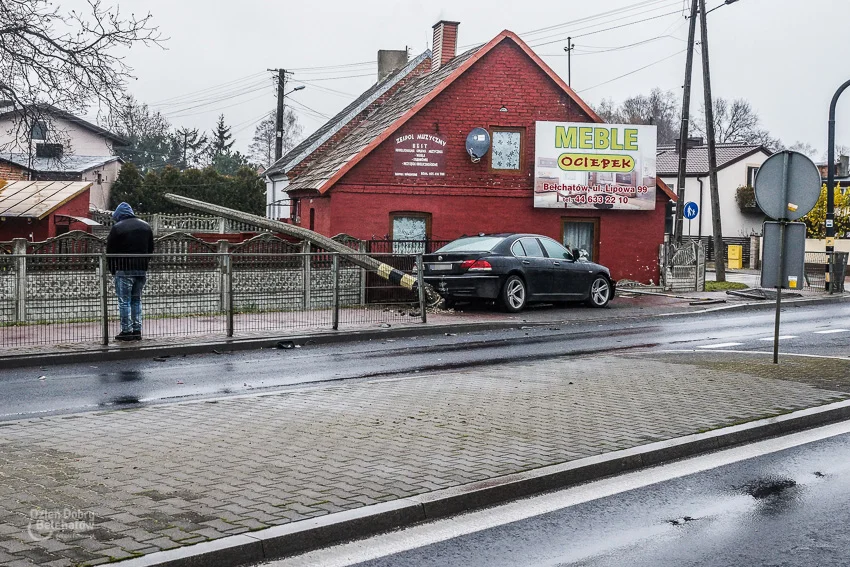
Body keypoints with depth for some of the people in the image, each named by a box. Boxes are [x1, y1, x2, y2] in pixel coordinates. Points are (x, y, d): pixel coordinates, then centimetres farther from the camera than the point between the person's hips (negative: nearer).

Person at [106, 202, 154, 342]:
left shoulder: (117, 228, -6)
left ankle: (126, 331, -1)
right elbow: (151, 249, 15)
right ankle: (137, 330, 12)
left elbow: (110, 252, -3)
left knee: (124, 301, 0)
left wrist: (113, 270, 7)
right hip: (142, 270, 6)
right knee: (136, 300, 13)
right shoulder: (146, 226, 12)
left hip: (124, 270, -5)